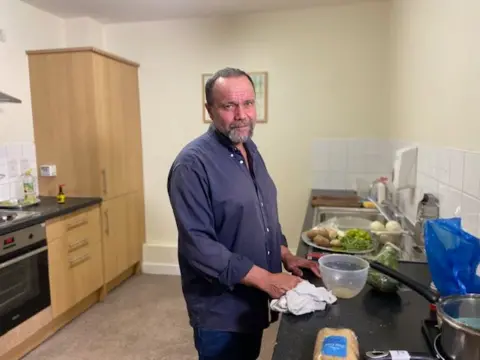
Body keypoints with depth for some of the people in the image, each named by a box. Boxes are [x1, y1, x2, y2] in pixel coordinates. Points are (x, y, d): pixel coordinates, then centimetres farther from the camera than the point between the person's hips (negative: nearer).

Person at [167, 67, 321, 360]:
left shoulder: (250, 149, 4)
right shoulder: (193, 164, -22)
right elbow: (198, 246, -26)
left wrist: (286, 256, 2)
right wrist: (265, 278, -24)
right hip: (221, 311, -7)